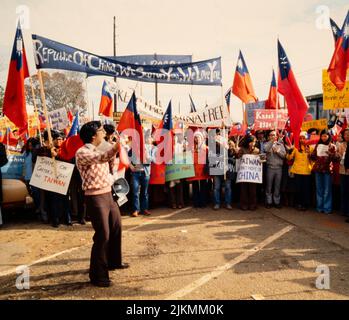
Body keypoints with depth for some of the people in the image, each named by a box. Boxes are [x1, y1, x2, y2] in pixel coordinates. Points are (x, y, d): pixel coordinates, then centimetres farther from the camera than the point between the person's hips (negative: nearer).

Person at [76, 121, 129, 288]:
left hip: (108, 195, 9)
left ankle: (113, 261, 40)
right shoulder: (82, 152, -15)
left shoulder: (100, 151, 12)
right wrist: (115, 147, -51)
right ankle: (97, 275, 10)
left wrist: (113, 153, 3)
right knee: (102, 236, -5)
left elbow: (110, 168, 17)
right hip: (95, 198, -9)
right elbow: (101, 158, -34)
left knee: (116, 228, 20)